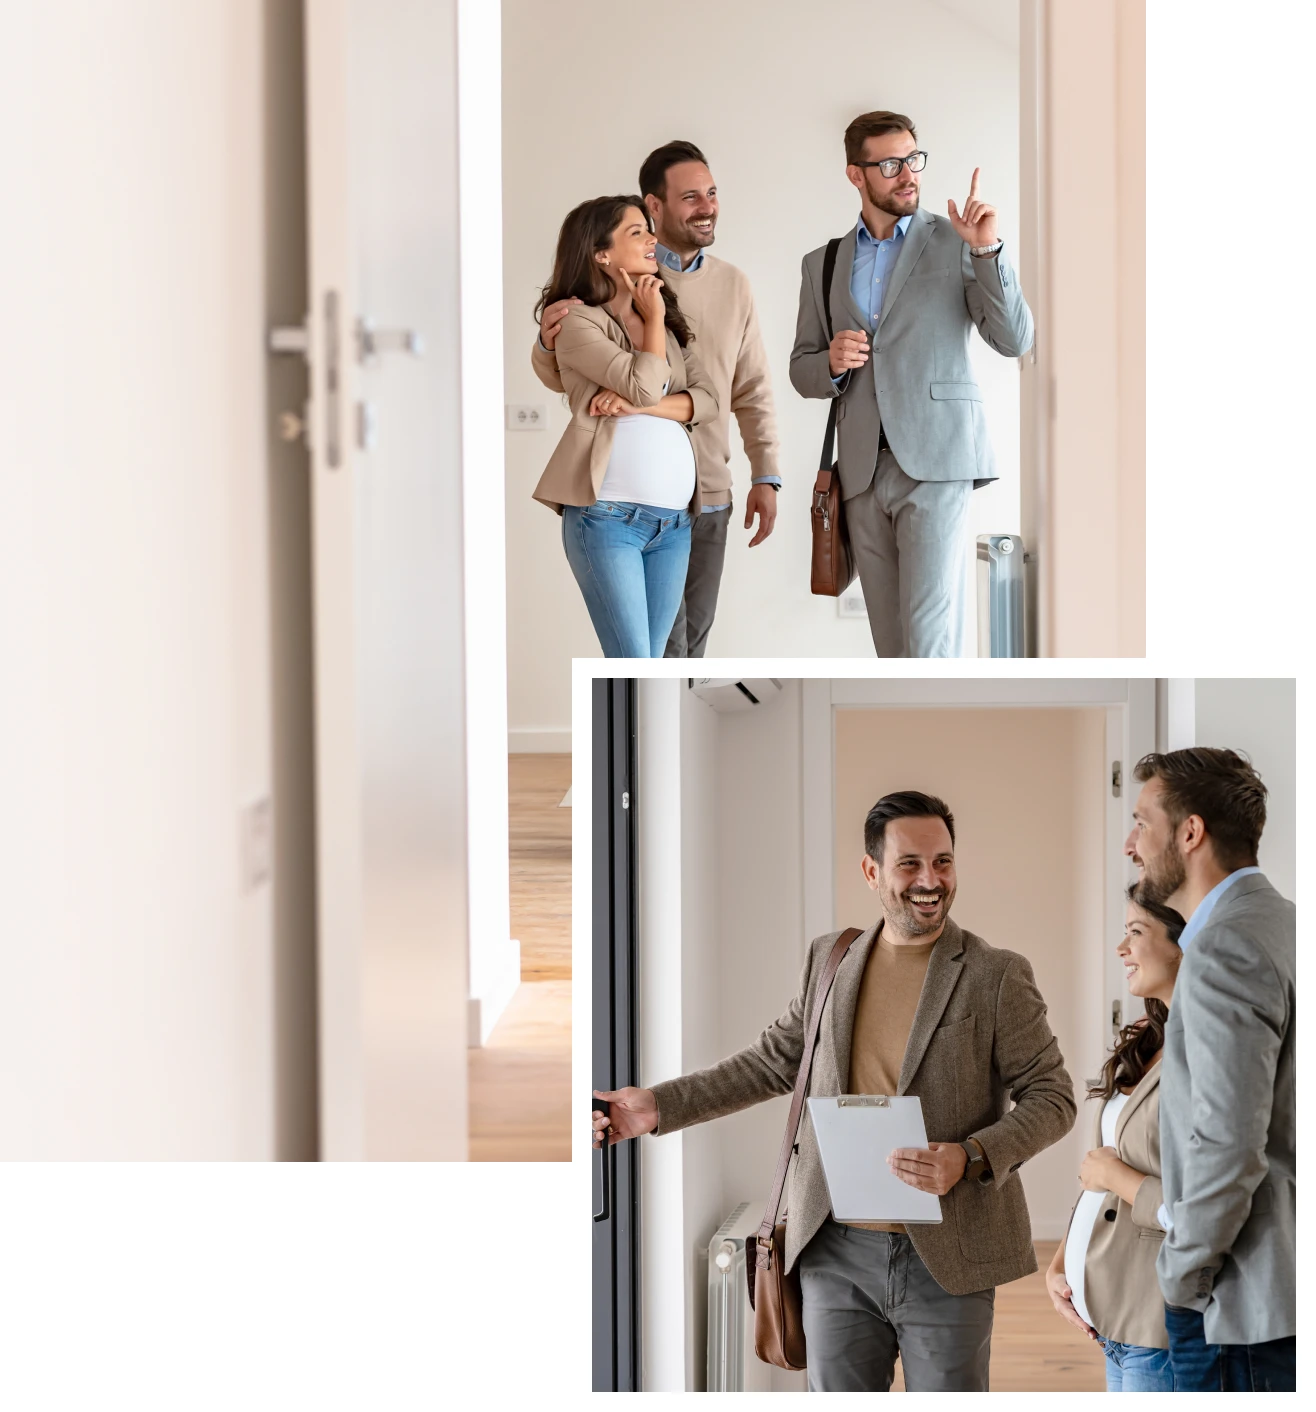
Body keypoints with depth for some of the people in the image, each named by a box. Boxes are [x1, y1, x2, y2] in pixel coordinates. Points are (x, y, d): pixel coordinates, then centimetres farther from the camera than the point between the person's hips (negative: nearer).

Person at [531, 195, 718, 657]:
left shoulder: (668, 320, 18)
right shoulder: (578, 320, -2)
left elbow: (707, 401, 6)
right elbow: (645, 385, -15)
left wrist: (638, 406, -10)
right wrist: (653, 318, 1)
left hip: (673, 519, 6)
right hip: (608, 515, -6)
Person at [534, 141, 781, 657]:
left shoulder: (733, 284, 7)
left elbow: (753, 390, 12)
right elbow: (561, 378, -1)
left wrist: (765, 476, 5)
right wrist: (548, 344, -24)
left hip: (710, 498, 5)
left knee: (693, 640, 12)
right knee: (663, 644, -6)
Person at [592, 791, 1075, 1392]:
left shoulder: (997, 975, -4)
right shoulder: (829, 959, 9)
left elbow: (1051, 1096, -3)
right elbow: (772, 1062, 18)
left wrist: (971, 1158, -20)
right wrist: (658, 1106, 11)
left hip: (946, 1258, -3)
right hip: (837, 1253, 3)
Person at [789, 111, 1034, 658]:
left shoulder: (955, 243, 3)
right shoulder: (822, 264, 14)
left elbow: (1014, 340, -4)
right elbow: (801, 371, 17)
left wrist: (986, 250, -16)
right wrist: (832, 363, -6)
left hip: (934, 464, -4)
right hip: (863, 469, 4)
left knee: (930, 634, -15)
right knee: (893, 645, 7)